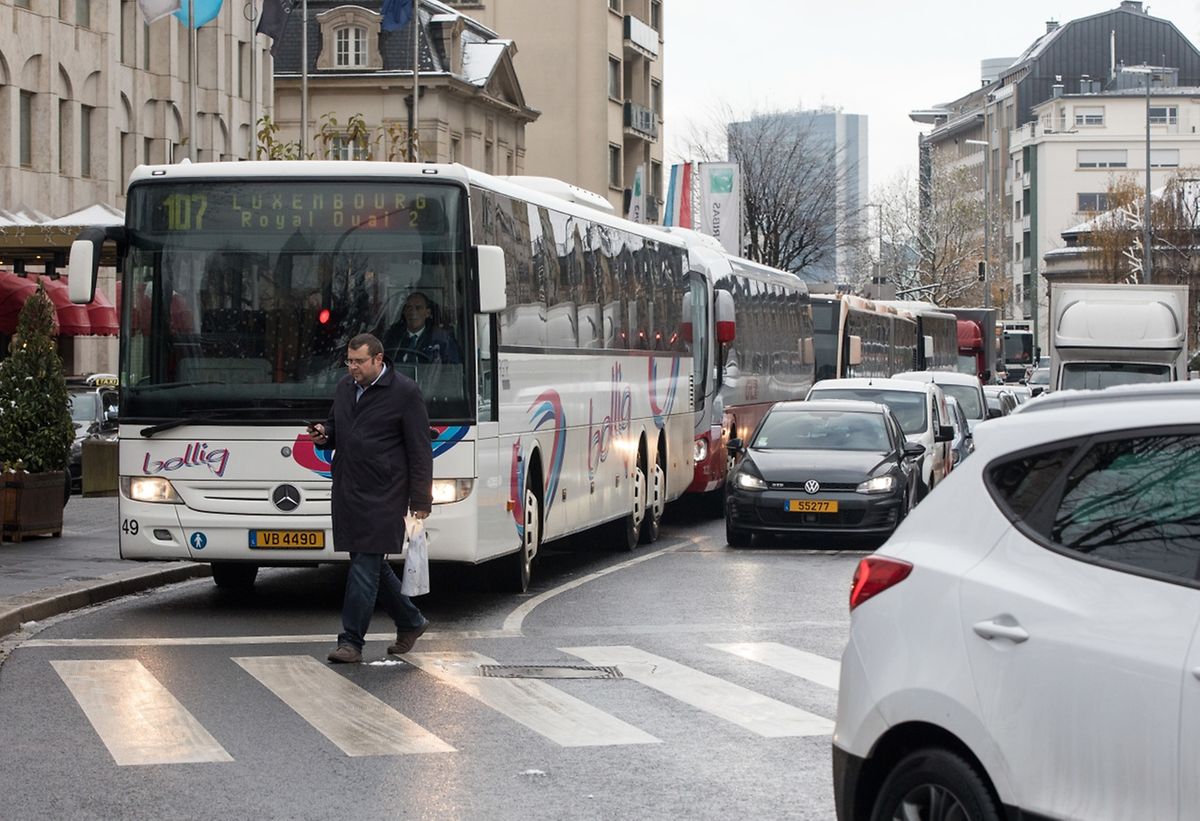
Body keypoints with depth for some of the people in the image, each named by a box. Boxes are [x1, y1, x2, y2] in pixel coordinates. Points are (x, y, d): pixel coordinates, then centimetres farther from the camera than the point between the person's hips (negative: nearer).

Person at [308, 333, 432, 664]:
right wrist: (324, 434, 2)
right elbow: (336, 427, 28)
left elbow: (420, 449, -7)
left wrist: (420, 499, -11)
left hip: (382, 494, -7)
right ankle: (410, 621, 28)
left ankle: (352, 641, -7)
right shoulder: (345, 387, 13)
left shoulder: (405, 392, -8)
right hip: (347, 489, 7)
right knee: (370, 563, 12)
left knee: (366, 563, -9)